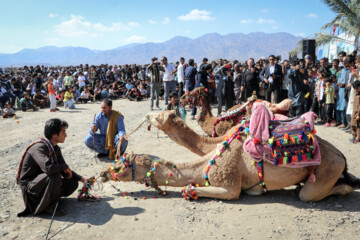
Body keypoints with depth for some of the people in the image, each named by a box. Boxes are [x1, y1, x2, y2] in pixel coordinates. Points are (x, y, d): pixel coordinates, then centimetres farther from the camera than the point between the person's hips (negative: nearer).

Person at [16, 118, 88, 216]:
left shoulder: (56, 149, 1)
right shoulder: (39, 147, -26)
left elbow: (64, 170, 10)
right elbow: (48, 168, -42)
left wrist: (81, 179, 4)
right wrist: (64, 167, -24)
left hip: (43, 180, 8)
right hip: (28, 184, -8)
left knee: (73, 183, -2)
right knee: (55, 176, -34)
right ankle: (48, 207, -13)